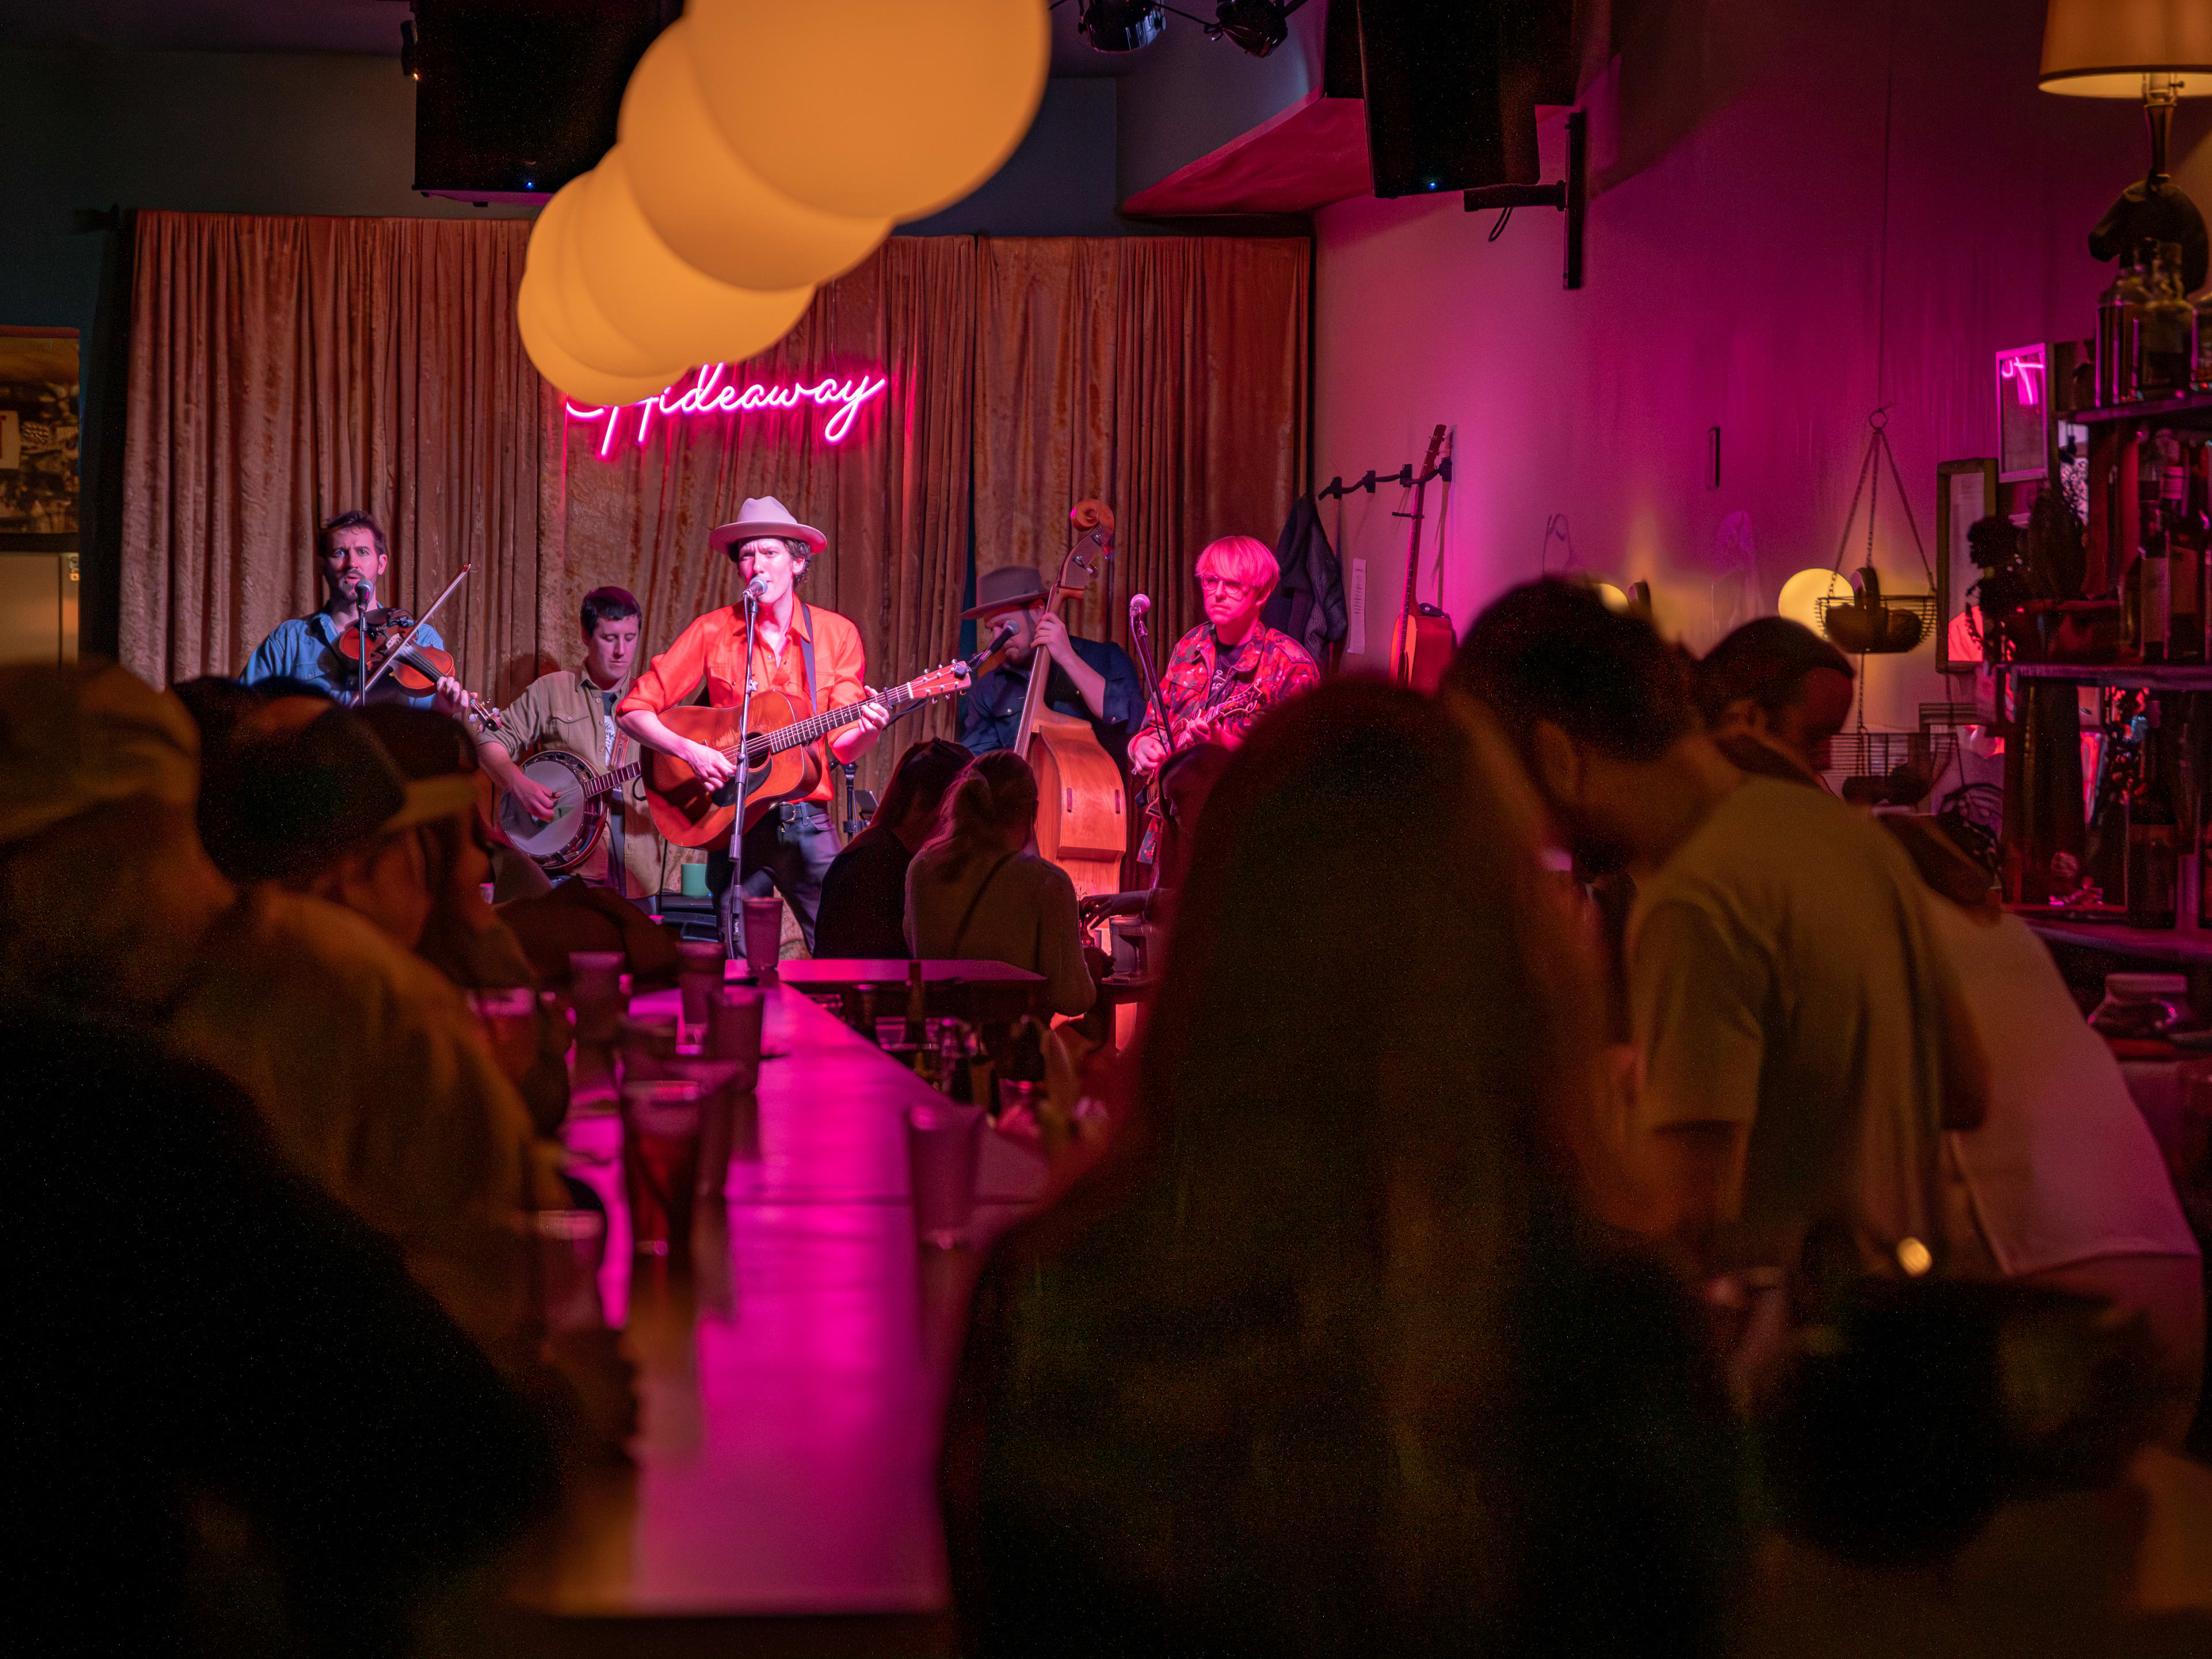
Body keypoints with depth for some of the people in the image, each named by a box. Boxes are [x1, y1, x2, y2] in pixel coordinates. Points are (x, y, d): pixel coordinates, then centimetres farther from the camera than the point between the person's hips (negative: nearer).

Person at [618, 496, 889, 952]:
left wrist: (866, 731, -21)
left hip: (807, 820, 1)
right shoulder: (714, 632, 2)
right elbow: (634, 710, 1)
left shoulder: (836, 634, 5)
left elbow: (844, 746, 2)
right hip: (732, 823, 0)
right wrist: (689, 751, -15)